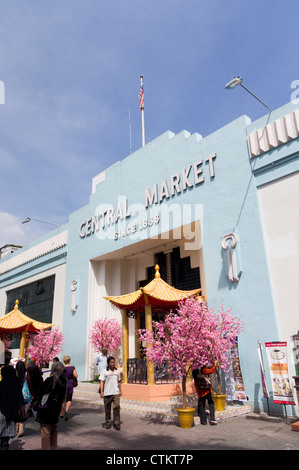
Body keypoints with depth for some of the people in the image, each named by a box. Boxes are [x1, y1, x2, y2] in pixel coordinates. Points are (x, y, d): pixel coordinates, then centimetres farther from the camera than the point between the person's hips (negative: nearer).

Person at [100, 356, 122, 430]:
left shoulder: (117, 371, 9)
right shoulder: (104, 372, -3)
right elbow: (101, 382, -7)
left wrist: (120, 391, 16)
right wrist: (101, 391, -16)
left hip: (116, 393, 2)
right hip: (107, 393, -2)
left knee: (117, 407, -9)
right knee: (107, 408, 7)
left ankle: (117, 423, -1)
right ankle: (108, 423, 24)